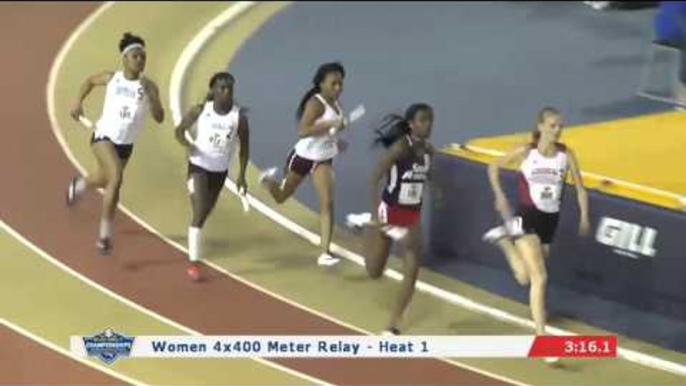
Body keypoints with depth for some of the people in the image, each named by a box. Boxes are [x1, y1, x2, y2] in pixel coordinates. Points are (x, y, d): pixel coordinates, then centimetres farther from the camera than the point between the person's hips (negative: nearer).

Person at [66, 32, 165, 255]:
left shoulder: (148, 86, -10)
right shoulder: (112, 79, -8)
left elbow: (159, 118, -17)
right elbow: (90, 81, 14)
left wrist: (150, 95, -30)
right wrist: (78, 102, 3)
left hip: (126, 144, 3)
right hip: (104, 136, -3)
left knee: (103, 180, 22)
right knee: (116, 177, -26)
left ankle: (79, 185, 62)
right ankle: (105, 233, -15)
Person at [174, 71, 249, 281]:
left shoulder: (239, 117, -10)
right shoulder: (200, 111, -12)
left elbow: (244, 147, -1)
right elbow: (180, 130, -2)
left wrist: (241, 175, -5)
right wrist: (188, 144, -24)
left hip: (220, 171, 3)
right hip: (199, 167, -3)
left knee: (205, 213, 20)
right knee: (199, 214, -16)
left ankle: (194, 248, 47)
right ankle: (194, 262, -15)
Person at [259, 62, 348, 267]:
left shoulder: (334, 103, 1)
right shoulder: (316, 103, -25)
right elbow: (302, 131, -37)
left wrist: (335, 141, 10)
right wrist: (331, 125, -42)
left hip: (323, 160, 5)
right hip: (303, 156, -5)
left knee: (327, 202, -13)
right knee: (281, 197, 18)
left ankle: (325, 253, -13)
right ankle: (269, 178, 56)